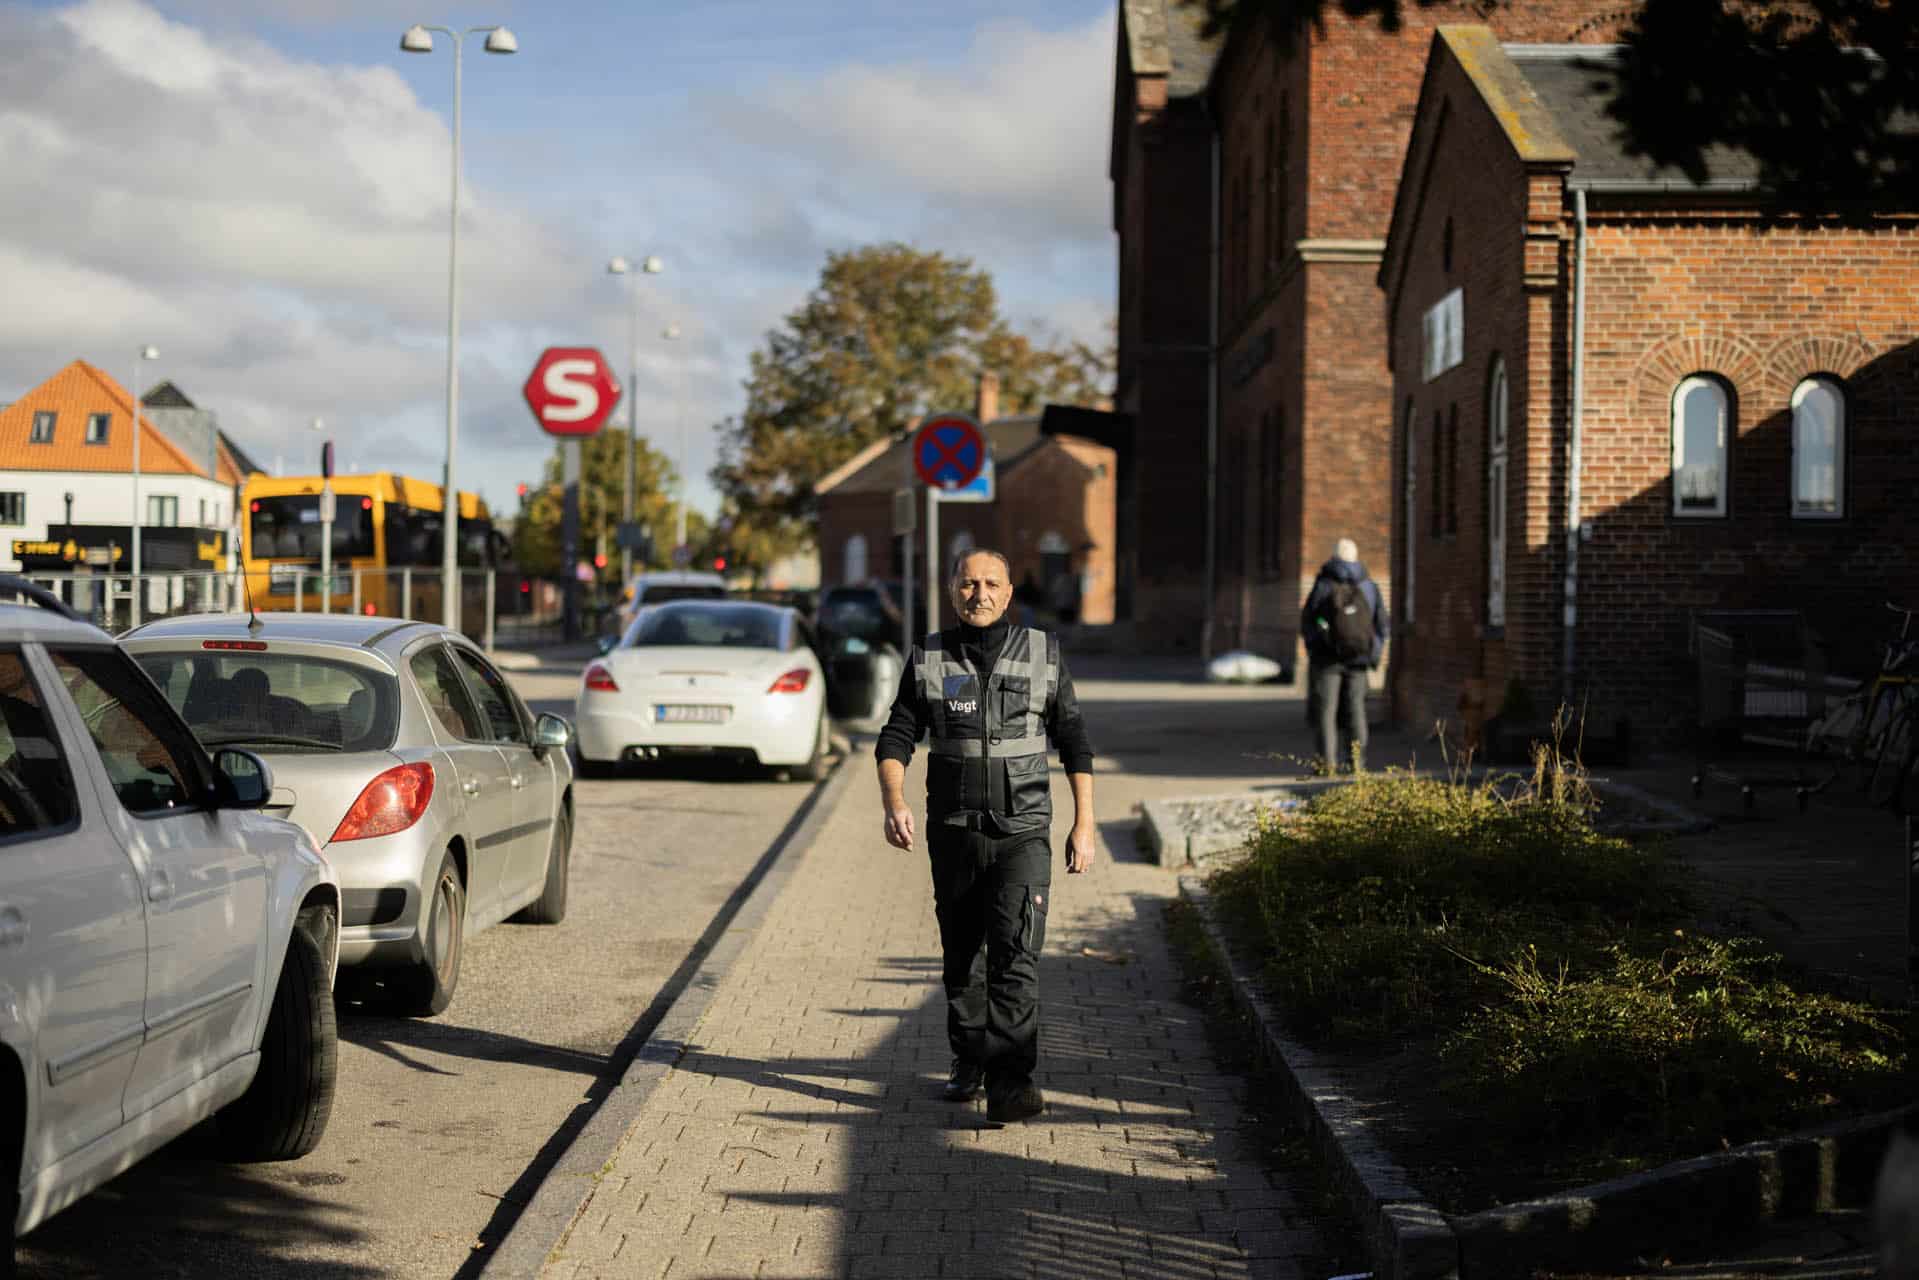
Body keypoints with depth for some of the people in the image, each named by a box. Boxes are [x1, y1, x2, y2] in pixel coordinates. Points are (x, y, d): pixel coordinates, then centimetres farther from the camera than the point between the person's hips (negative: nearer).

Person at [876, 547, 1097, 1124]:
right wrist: (894, 802, -17)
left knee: (1015, 955, -15)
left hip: (1023, 832, -2)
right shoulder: (929, 659, 4)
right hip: (953, 832, 2)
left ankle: (1009, 1082, -20)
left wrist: (1084, 824, 2)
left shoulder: (1043, 654, 2)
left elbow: (1074, 742, 7)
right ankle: (969, 1063, 30)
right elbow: (896, 738, 1)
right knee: (961, 957, 12)